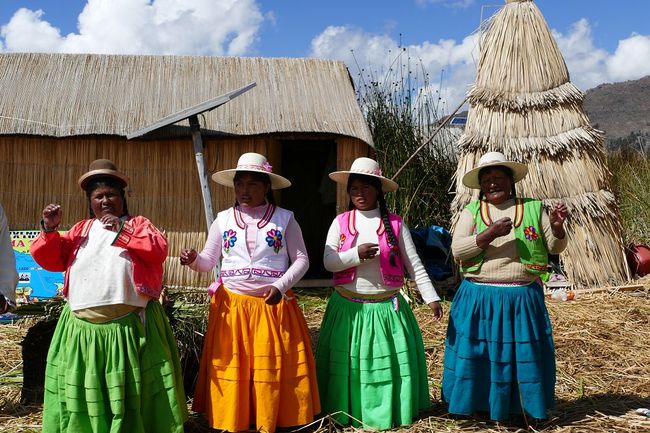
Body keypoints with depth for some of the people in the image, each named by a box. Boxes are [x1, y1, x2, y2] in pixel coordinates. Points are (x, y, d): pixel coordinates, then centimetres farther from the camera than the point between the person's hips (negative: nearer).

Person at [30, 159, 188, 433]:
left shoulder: (137, 224, 7)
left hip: (128, 326, -3)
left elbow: (159, 249, -11)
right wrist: (49, 230, -6)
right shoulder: (81, 230, 16)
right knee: (83, 391, 11)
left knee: (130, 392, 4)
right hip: (83, 328, 3)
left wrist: (122, 230, -19)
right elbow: (48, 259, 11)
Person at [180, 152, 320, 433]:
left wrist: (281, 286, -14)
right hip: (231, 306, 2)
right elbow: (207, 263, 9)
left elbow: (301, 260, 1)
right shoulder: (223, 220, 6)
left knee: (272, 371, 3)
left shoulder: (285, 219, 1)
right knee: (231, 370, 3)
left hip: (274, 307, -1)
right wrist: (193, 260, -14)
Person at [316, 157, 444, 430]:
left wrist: (431, 297, -6)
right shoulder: (341, 222, 2)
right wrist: (356, 254, -21)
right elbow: (328, 262, -5)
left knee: (389, 361, 2)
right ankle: (348, 412, 23)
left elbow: (414, 265, 0)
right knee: (348, 362, 6)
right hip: (348, 307, 1)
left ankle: (390, 413, 20)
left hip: (386, 307, -1)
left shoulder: (395, 224, -1)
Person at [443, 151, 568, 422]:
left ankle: (521, 410, 25)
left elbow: (555, 247, 7)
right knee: (478, 354, 5)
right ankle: (481, 407, 22)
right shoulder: (471, 211, 4)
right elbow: (457, 249, -7)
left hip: (523, 299, 1)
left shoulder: (533, 209, 6)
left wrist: (557, 226, -14)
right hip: (479, 299, 0)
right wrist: (489, 234, -20)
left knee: (522, 355, 8)